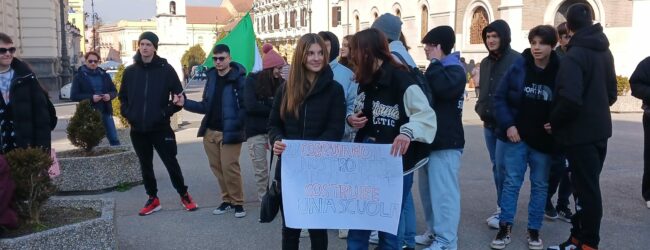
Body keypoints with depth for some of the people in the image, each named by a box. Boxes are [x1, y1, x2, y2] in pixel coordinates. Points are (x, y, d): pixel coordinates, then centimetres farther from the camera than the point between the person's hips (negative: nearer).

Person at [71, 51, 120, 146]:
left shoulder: (104, 75, 11)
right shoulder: (79, 77, 0)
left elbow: (114, 91, 15)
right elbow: (73, 96, -7)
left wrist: (110, 95, -9)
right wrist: (91, 97, -20)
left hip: (106, 111, 3)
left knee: (114, 139, 3)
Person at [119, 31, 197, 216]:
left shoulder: (166, 69, -4)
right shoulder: (130, 71, 6)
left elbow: (179, 97, -2)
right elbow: (123, 97, 15)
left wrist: (166, 112, -13)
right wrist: (128, 114, 0)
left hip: (161, 128, -3)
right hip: (138, 130, 4)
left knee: (171, 163, 0)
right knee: (145, 166, 12)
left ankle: (184, 195, 17)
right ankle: (153, 199, 25)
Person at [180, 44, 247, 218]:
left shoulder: (239, 79, -10)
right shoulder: (211, 78, 10)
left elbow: (246, 107, -14)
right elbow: (206, 107, 11)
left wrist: (235, 125, -22)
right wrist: (185, 103, 0)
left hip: (229, 133, -6)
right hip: (210, 132, 6)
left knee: (229, 168, -6)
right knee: (217, 168, 11)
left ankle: (238, 203, 9)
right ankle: (227, 200, 25)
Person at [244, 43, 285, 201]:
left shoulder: (282, 83, 1)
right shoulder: (252, 80, -4)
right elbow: (250, 106, -13)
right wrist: (274, 109, -8)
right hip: (255, 131, -1)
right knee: (261, 170, 7)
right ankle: (264, 199, 20)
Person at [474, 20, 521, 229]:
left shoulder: (517, 60, -8)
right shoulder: (485, 62, 15)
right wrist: (480, 108, 7)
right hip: (489, 123, 7)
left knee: (502, 166, -7)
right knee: (496, 166, 11)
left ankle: (504, 210, 4)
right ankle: (502, 208, 20)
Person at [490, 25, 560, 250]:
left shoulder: (560, 71, -5)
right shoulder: (518, 66, -5)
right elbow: (500, 97, -1)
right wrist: (508, 125, -10)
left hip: (543, 139, 1)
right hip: (516, 135, 0)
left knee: (540, 185, 10)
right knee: (511, 182, 4)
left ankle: (534, 230, 22)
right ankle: (505, 228, 13)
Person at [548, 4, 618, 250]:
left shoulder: (574, 55, -17)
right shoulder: (604, 52, 11)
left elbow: (570, 99, -27)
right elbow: (611, 93, 18)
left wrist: (554, 122, -12)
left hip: (581, 132, -9)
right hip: (599, 129, 9)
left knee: (585, 188, -1)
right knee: (588, 186, 14)